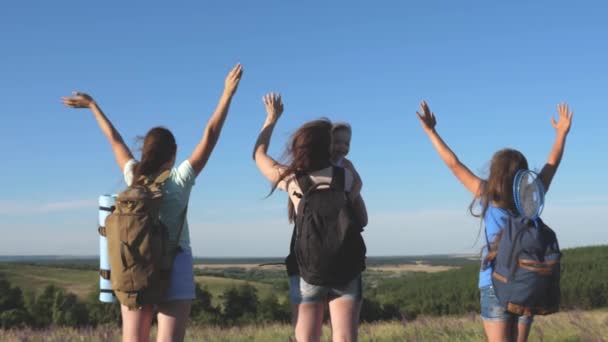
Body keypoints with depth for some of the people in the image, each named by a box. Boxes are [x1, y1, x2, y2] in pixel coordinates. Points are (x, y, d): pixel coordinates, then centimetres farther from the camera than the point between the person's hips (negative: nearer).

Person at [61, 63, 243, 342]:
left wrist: (93, 106, 28)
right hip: (174, 265, -4)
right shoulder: (180, 179, -7)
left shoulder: (134, 177, 2)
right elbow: (210, 136, -8)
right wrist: (227, 94, -5)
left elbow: (115, 140, 15)